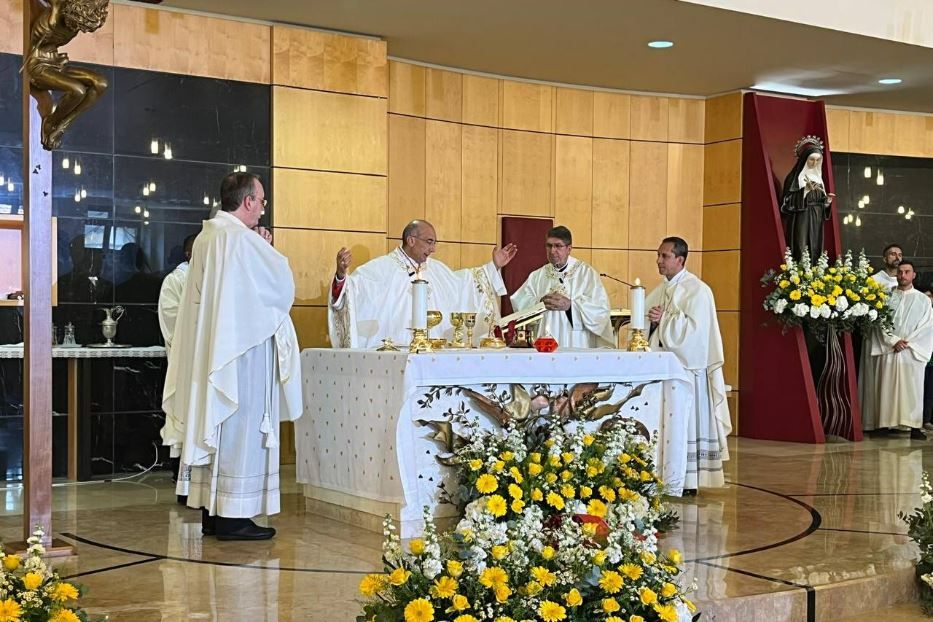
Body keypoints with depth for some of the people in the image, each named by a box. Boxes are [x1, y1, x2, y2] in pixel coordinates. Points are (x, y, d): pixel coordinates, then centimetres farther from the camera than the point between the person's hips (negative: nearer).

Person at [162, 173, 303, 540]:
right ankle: (233, 517, -2)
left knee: (214, 426, 11)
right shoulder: (241, 238, -15)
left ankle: (211, 511, 16)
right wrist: (268, 249, 7)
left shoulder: (205, 238, 12)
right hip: (242, 350, -9)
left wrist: (259, 248, 12)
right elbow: (281, 281, -9)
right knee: (241, 428, -5)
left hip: (209, 351, 9)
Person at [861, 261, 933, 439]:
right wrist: (893, 341, -10)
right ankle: (884, 423, -2)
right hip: (888, 351, 1)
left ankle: (914, 427, -7)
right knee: (887, 388, -3)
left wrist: (908, 342, -9)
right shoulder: (886, 297, 11)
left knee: (912, 388, -5)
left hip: (912, 352, -1)